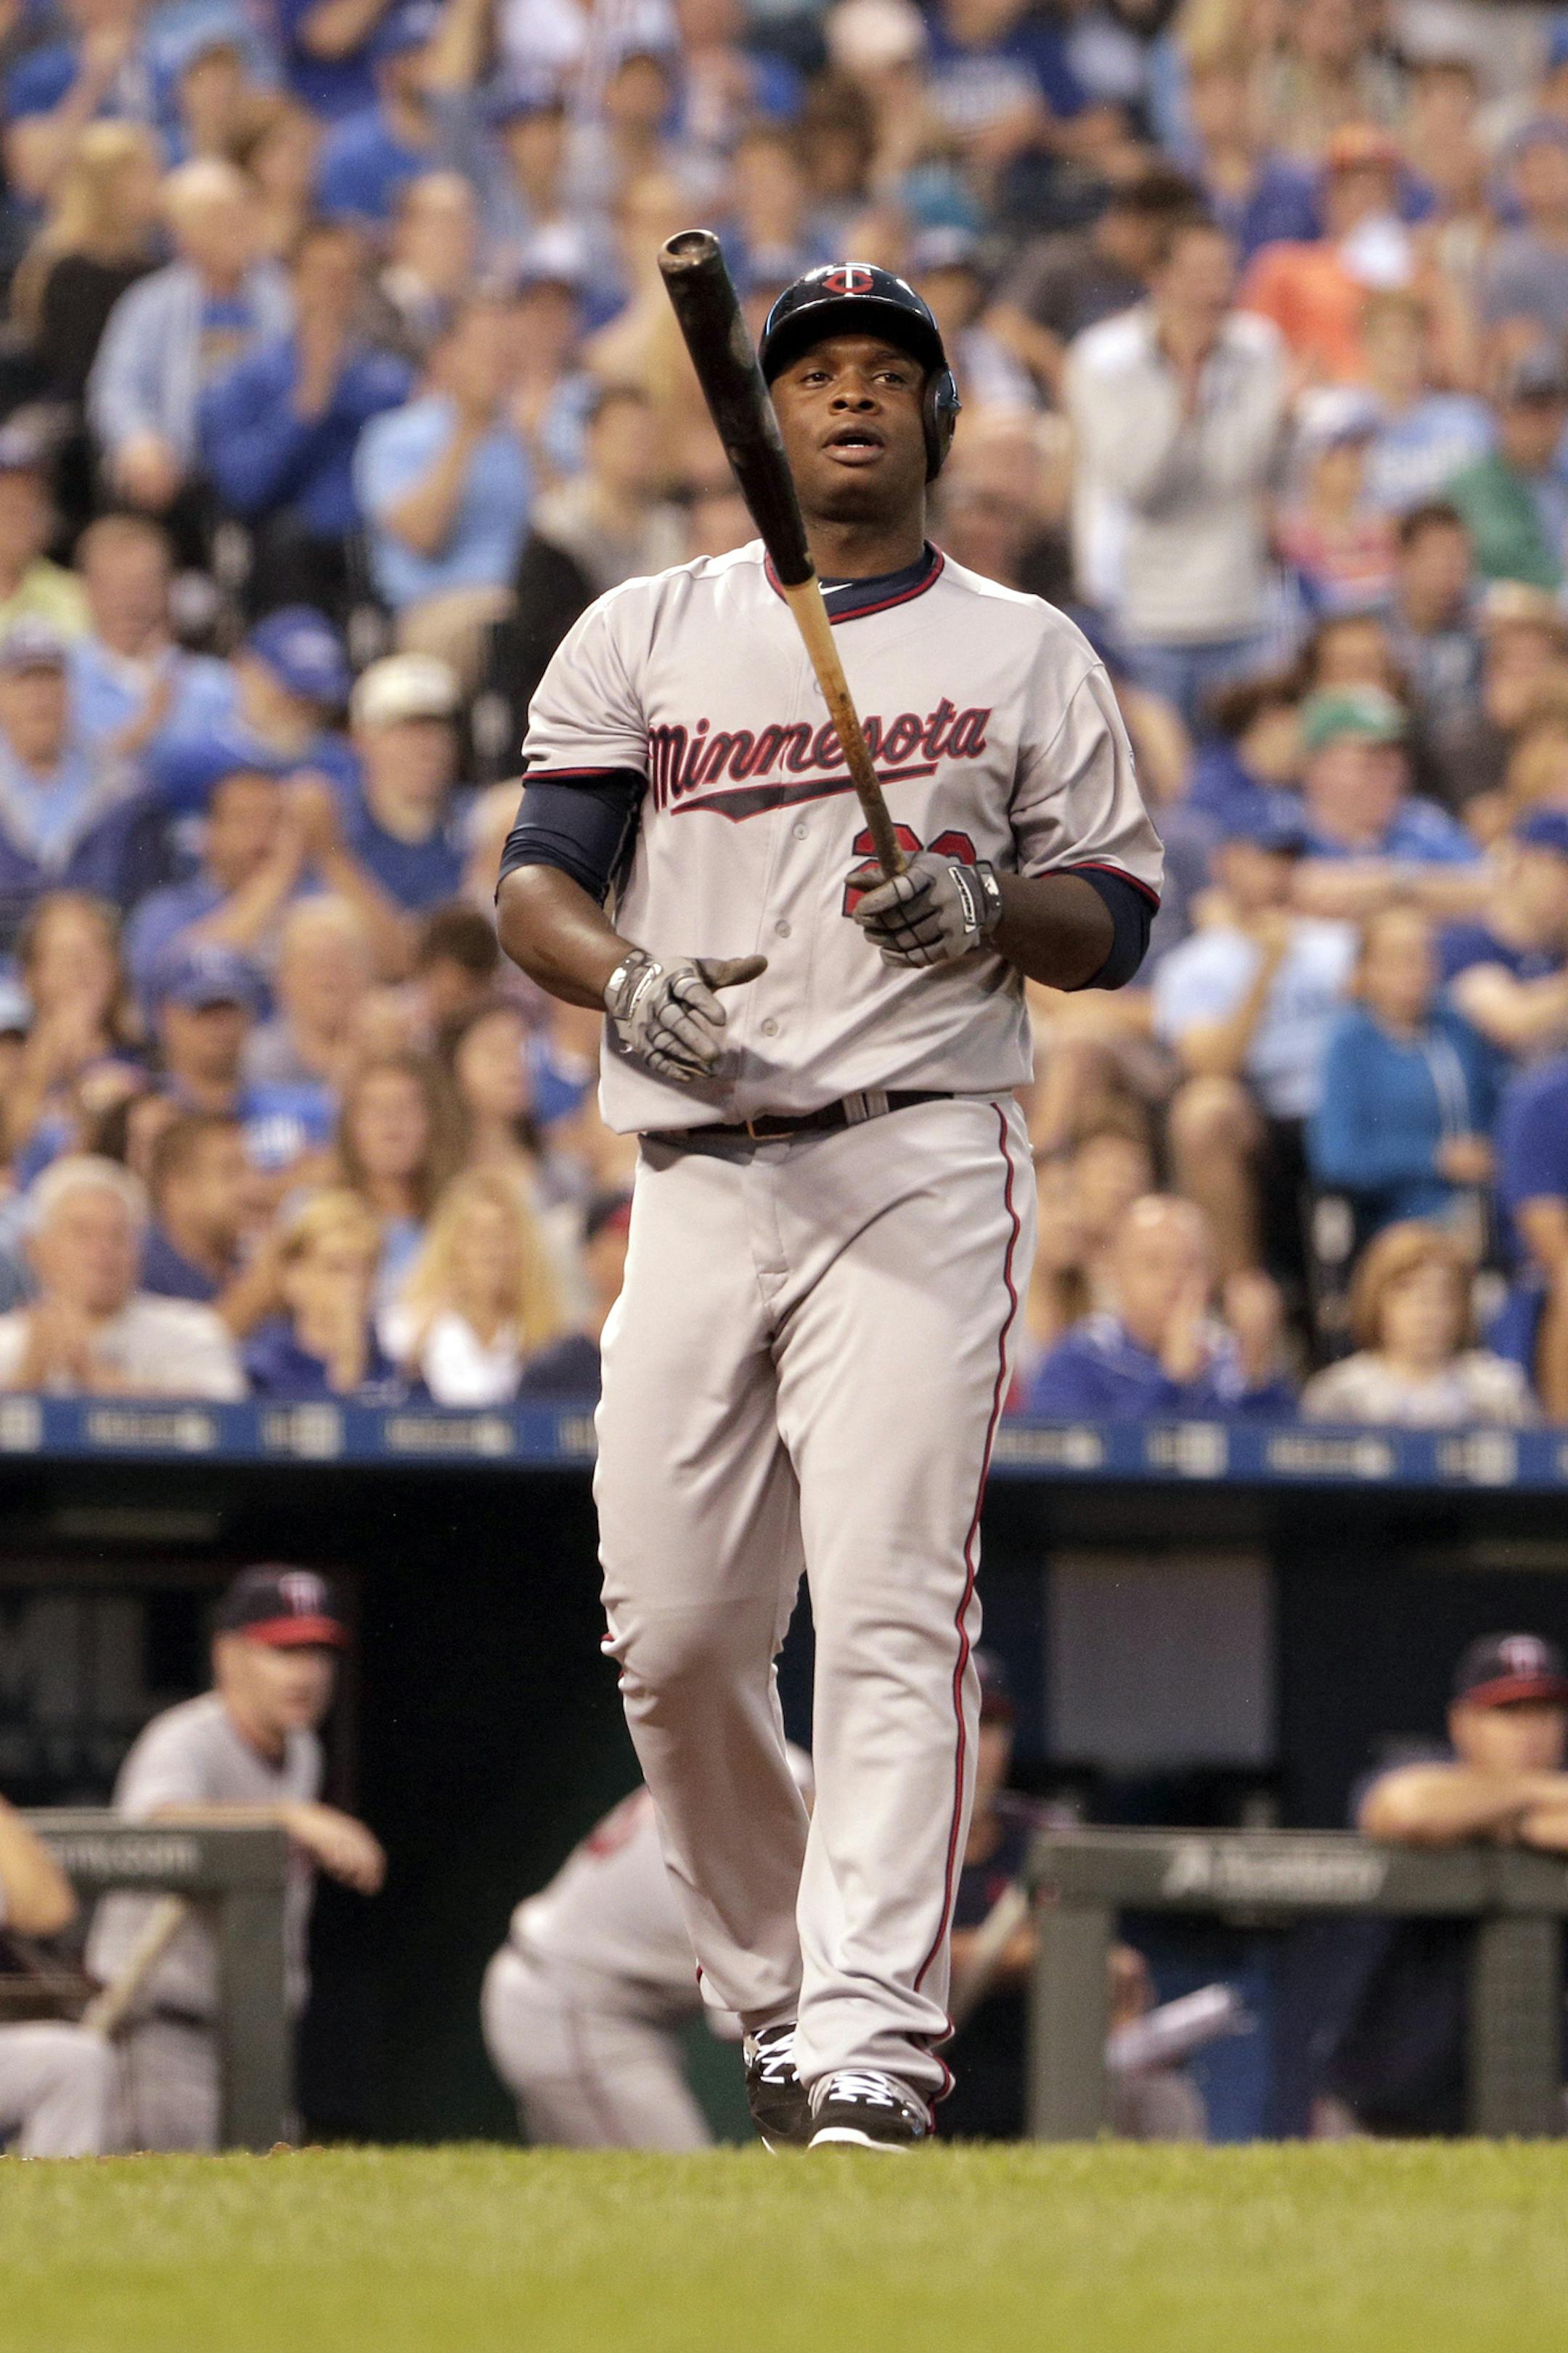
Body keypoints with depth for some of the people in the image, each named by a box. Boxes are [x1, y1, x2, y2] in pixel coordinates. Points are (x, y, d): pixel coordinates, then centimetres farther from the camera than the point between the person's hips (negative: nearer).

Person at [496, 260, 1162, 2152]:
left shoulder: (1027, 654, 12)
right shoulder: (645, 635, 15)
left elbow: (1116, 921, 9)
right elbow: (535, 883, 8)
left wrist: (987, 912, -13)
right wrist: (622, 983, -14)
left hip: (920, 1163, -3)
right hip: (695, 1174, 3)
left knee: (891, 1603, -16)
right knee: (670, 1635, 0)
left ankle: (872, 2037, -21)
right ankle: (766, 1979, 20)